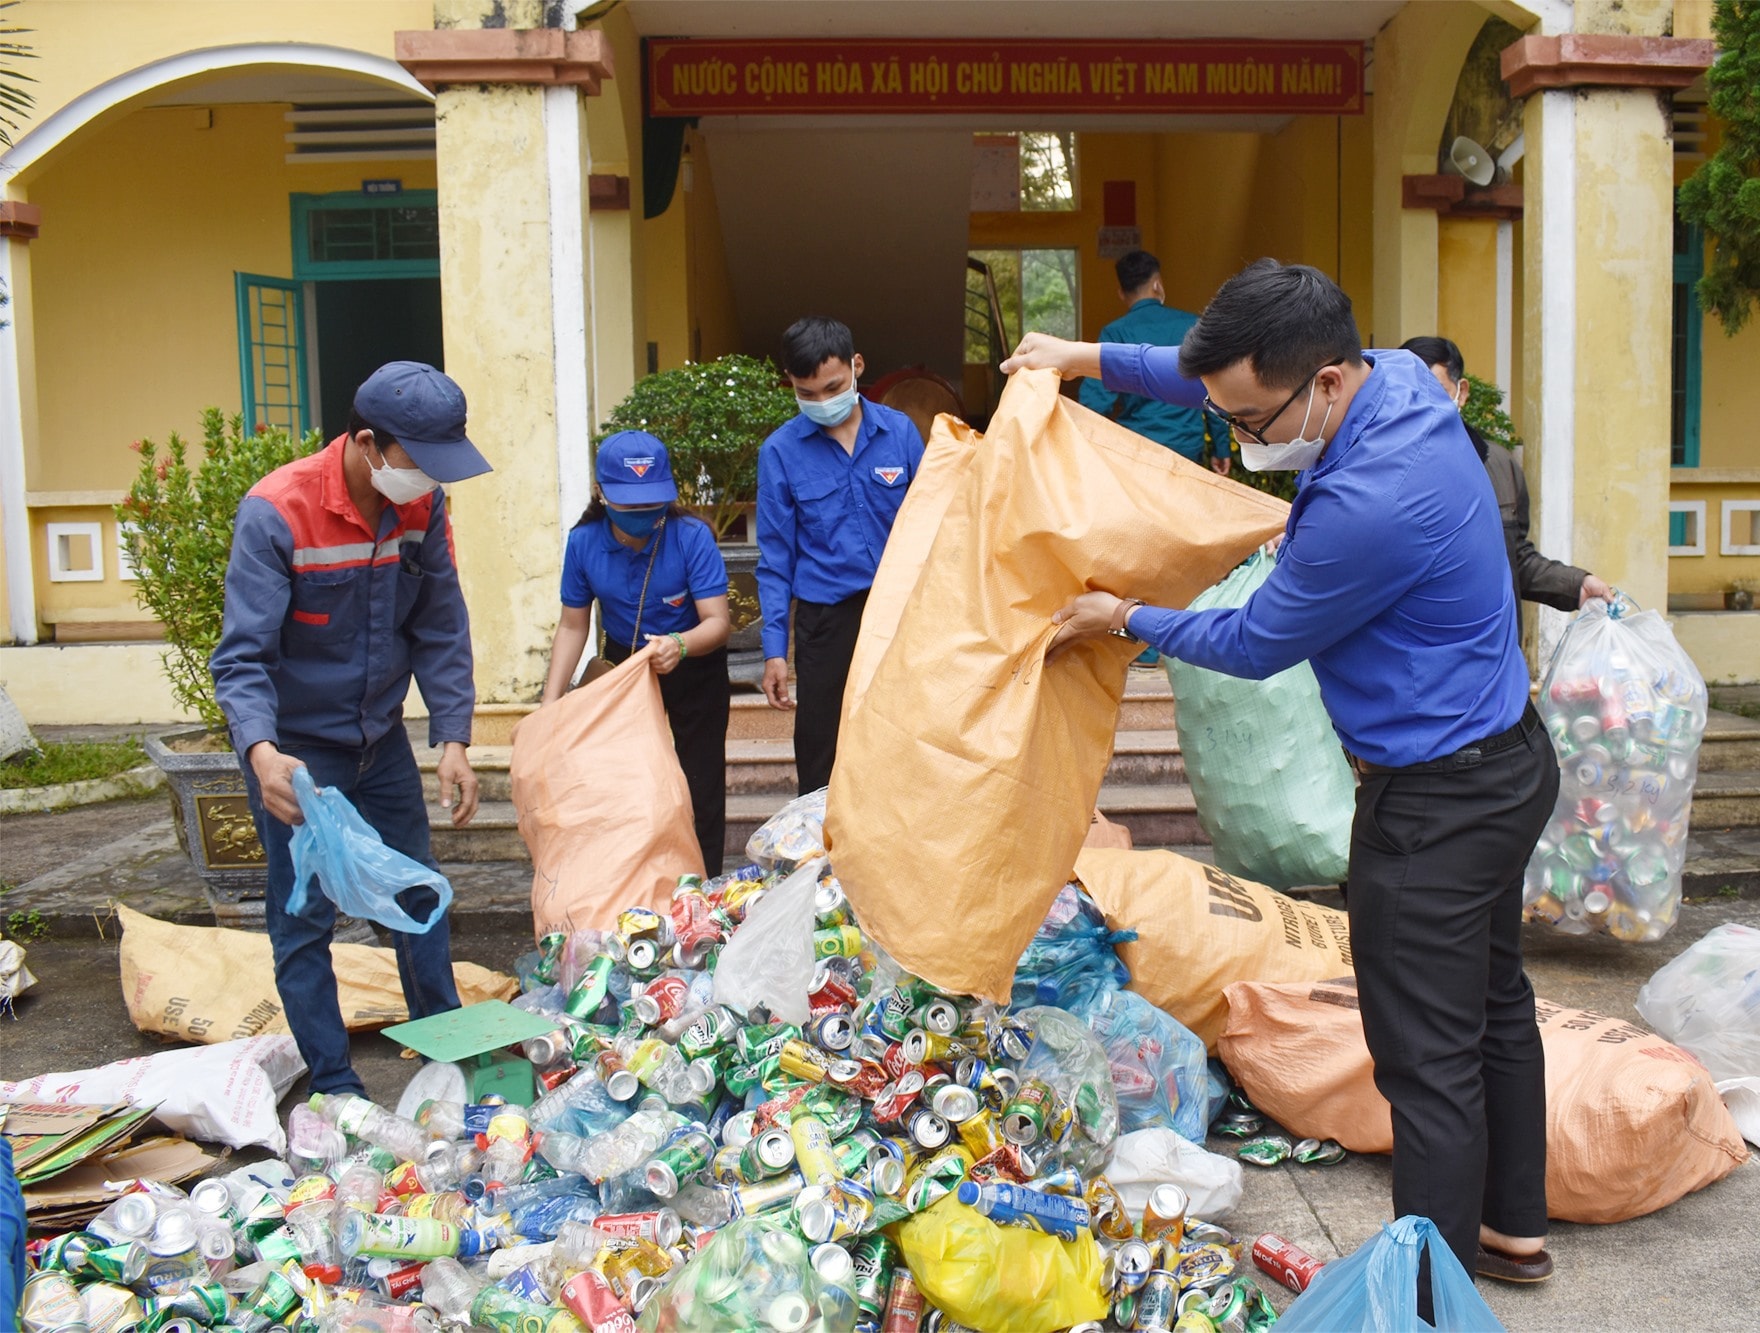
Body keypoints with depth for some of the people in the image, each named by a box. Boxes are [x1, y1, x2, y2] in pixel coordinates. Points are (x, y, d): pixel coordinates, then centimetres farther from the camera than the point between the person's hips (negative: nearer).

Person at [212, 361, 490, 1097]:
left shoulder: (422, 504, -9)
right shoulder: (276, 512, -25)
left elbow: (440, 629, -5)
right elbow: (242, 656, -28)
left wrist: (452, 740, -13)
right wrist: (262, 752, -45)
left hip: (381, 737, 5)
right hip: (294, 751, -5)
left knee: (418, 894, 15)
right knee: (305, 918, 1)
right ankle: (333, 1085, 16)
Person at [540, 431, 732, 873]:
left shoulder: (692, 537, -26)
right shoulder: (584, 542, -16)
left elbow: (717, 621, -30)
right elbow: (572, 626, -7)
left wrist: (680, 646, -52)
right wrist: (551, 703, -15)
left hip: (694, 667, -3)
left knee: (700, 784, -1)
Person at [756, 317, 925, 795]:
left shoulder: (900, 431, -2)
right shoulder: (780, 450, -4)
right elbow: (776, 558, 0)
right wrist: (774, 649, -4)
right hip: (826, 620, -1)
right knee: (820, 763, 6)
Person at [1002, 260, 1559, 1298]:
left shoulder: (1368, 504, -32)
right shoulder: (1396, 376, -3)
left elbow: (1255, 645, -15)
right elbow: (1222, 375, 15)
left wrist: (1129, 620, -1)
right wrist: (1091, 357, 14)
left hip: (1438, 802, -11)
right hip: (1505, 757, 11)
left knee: (1429, 1059, 0)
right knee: (1494, 1001, 23)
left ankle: (1432, 1296, 14)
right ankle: (1515, 1226, 41)